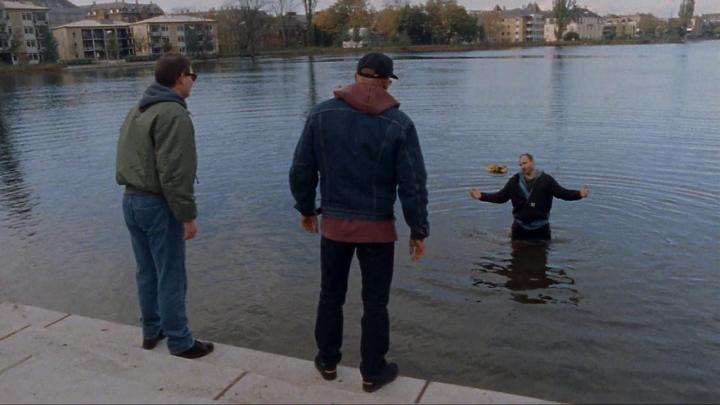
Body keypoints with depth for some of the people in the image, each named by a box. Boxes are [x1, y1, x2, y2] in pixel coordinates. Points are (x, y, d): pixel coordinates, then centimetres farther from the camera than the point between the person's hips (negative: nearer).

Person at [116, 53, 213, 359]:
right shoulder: (173, 113, -18)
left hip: (131, 200, 9)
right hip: (159, 206, -9)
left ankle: (151, 331, 31)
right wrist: (188, 215, -18)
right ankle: (180, 342, 12)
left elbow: (130, 160, 15)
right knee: (171, 278, 1)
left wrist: (136, 194, 18)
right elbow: (174, 172, -23)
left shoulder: (136, 111, 13)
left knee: (147, 273, 18)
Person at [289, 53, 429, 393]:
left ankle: (328, 361, 34)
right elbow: (413, 184, -10)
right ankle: (373, 372, 23)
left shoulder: (321, 114, -3)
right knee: (375, 302, 11)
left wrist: (306, 209, 14)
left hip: (333, 223, 2)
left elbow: (301, 170, 0)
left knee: (330, 295, 19)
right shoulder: (399, 123, -10)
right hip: (378, 228, -2)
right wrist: (418, 231, -1)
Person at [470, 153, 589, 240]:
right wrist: (482, 196, -9)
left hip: (541, 227, -1)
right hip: (520, 227, 1)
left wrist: (579, 194, -27)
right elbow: (500, 197, 1)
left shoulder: (546, 180, -6)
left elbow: (562, 193, -10)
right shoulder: (514, 181, -2)